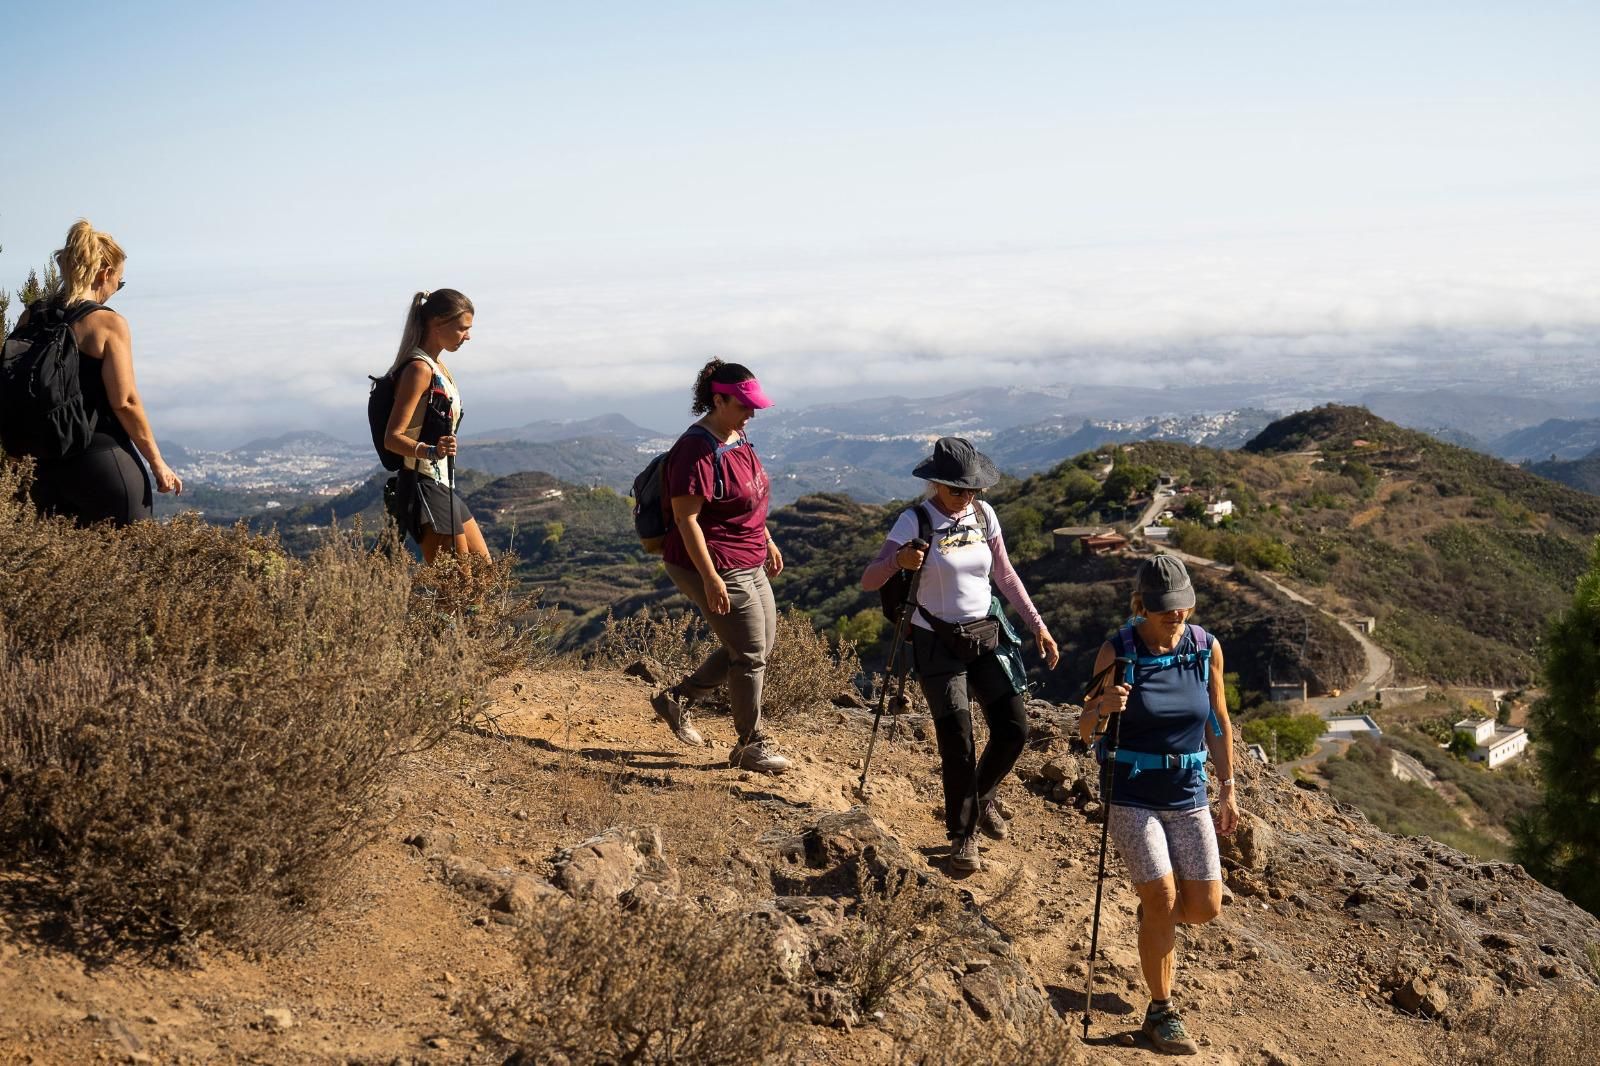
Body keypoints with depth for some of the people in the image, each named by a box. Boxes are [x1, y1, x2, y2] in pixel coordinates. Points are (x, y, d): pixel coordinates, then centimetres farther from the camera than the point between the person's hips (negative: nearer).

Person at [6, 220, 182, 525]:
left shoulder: (30, 318, 6)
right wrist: (157, 463, -6)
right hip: (101, 462, -6)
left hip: (44, 464, 6)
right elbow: (125, 402, -14)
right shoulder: (108, 323, -11)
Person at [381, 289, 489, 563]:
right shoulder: (419, 369, -15)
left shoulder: (438, 366, 13)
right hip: (424, 486, -10)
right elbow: (392, 438, -22)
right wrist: (431, 451, -38)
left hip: (443, 486, 10)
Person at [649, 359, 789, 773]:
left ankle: (677, 699, 28)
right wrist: (711, 579, -25)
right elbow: (686, 518, -24)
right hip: (715, 566, -10)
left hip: (747, 561, 10)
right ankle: (751, 746, 17)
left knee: (761, 644, 17)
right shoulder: (698, 450, -23)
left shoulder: (736, 436, 7)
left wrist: (767, 541, 23)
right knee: (750, 653, 0)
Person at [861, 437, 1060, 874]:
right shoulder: (915, 521, -15)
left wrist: (1038, 625, 7)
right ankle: (963, 835, 15)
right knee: (957, 742, -7)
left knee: (1013, 729, -1)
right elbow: (868, 581, -23)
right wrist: (898, 560, -43)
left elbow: (1005, 574, 11)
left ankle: (982, 796, 30)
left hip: (987, 635, 5)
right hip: (938, 644, -4)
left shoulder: (983, 514, -1)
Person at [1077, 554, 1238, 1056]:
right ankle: (1161, 1012, 11)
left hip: (1188, 794, 4)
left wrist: (1228, 790, 9)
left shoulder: (1207, 648, -5)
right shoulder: (1117, 653, -14)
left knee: (1204, 907, 3)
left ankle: (1154, 912, 39)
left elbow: (1218, 722, 7)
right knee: (1163, 903, -9)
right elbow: (1085, 732, -8)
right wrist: (1101, 708, -31)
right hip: (1131, 794, -3)